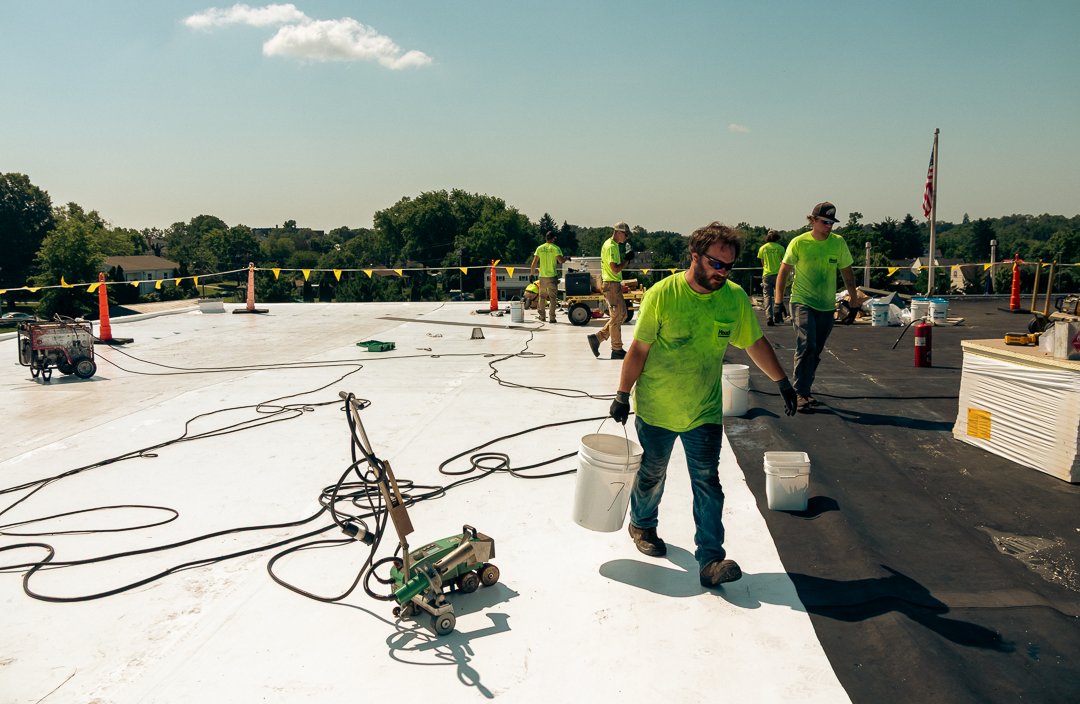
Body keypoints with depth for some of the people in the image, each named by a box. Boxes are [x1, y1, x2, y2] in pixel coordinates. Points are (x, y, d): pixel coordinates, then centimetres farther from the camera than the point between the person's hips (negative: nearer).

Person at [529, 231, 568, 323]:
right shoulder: (555, 248, -6)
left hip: (542, 276, 3)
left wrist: (532, 273, 12)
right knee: (552, 297, 2)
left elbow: (534, 263, 3)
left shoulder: (539, 248, 4)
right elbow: (561, 260, -16)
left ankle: (542, 317, 16)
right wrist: (566, 258, 4)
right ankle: (552, 318, -1)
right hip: (552, 276, -3)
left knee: (542, 297, 13)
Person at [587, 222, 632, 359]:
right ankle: (617, 350, 5)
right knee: (616, 317, -3)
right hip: (612, 284, -10)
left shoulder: (611, 244, 16)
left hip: (615, 284, 10)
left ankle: (597, 338, 14)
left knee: (622, 314, 14)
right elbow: (615, 269, -23)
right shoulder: (612, 246, -16)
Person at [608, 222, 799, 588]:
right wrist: (622, 395, -10)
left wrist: (783, 382, 13)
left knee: (707, 483, -2)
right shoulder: (662, 294, -17)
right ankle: (642, 524, 42)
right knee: (651, 474, 17)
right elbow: (639, 349, -11)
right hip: (656, 409, -2)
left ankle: (711, 559, 4)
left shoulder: (735, 297, -6)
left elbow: (756, 343, 9)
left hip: (705, 412, 2)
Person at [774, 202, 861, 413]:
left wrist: (854, 301, 14)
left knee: (816, 352, 11)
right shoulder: (798, 243, -6)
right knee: (806, 346, -18)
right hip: (802, 302, -4)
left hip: (827, 306, 4)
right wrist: (778, 302, -7)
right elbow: (783, 272, -1)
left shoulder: (838, 243, 3)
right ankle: (802, 394, -13)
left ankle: (805, 390, 24)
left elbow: (847, 273, 13)